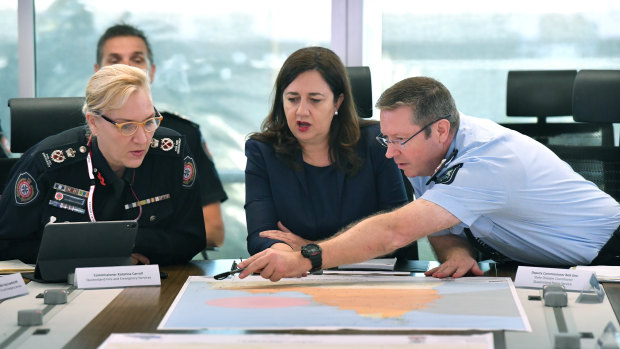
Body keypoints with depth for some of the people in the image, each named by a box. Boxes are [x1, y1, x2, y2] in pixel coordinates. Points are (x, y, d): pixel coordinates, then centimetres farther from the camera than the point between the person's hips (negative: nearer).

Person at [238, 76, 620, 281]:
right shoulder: (428, 151, -6)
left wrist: (305, 259, -48)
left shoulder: (484, 163, -34)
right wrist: (457, 253, -22)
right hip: (536, 263, 8)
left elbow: (395, 230, -44)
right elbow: (441, 230, 3)